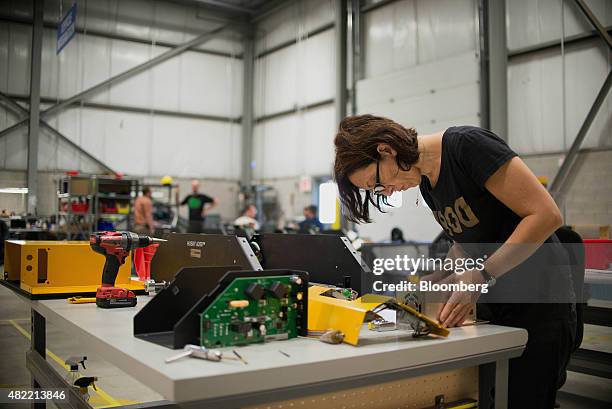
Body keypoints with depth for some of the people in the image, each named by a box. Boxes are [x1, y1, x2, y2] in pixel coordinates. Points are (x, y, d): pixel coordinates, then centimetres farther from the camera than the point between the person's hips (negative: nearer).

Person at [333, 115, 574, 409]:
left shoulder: (468, 145, -19)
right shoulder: (426, 183, 6)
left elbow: (546, 214, -21)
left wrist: (481, 276, -24)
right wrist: (440, 283, -3)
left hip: (538, 304, -7)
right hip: (490, 307, 7)